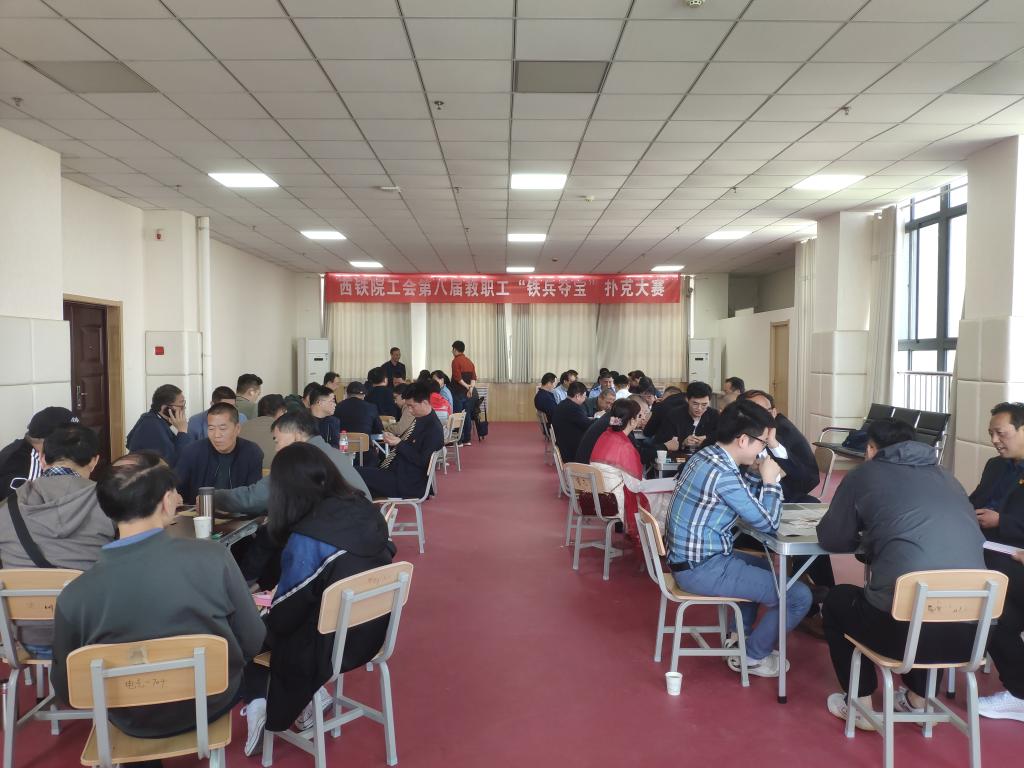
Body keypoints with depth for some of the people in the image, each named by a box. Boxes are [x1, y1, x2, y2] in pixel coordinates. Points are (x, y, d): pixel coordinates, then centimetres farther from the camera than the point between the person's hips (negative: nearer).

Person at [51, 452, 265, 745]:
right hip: (213, 703, -1)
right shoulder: (213, 556, -27)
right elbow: (253, 643, -14)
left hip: (134, 724, 1)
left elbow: (66, 690, -7)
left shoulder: (74, 595, -24)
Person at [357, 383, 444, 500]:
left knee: (356, 473, -17)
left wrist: (400, 444, -19)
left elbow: (423, 462, -21)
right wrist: (393, 440, 0)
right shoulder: (420, 421, 12)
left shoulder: (434, 429, -17)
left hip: (408, 483, -10)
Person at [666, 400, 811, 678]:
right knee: (799, 596, -5)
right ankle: (753, 656, 14)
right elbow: (767, 523, -16)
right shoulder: (723, 474, -25)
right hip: (703, 570, -10)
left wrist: (757, 474, 1)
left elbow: (746, 502, 17)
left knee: (764, 567, 34)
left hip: (689, 556, 10)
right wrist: (770, 480, -5)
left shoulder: (706, 456, 4)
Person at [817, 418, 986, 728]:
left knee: (838, 599, 26)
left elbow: (831, 539, 12)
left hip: (904, 628, -5)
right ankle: (918, 698, 37)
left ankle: (860, 704, 27)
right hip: (970, 632, 5)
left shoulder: (865, 474, 7)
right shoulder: (947, 479, 19)